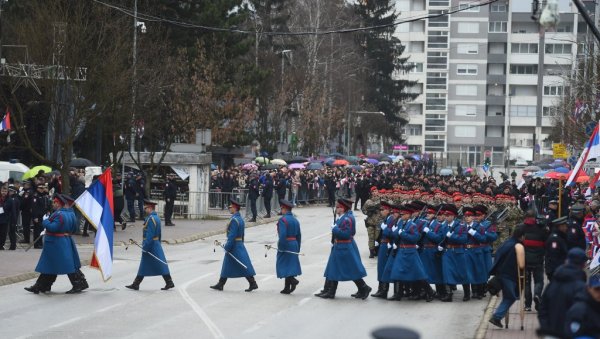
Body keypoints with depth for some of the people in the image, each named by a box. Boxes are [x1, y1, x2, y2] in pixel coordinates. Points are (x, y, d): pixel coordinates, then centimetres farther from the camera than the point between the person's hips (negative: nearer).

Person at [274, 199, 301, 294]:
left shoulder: (283, 219, -13)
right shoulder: (295, 220, 12)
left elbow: (282, 235, -21)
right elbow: (299, 236, 14)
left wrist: (280, 247, -17)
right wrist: (298, 248, 18)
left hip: (286, 244, -8)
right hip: (294, 245, 8)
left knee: (283, 264, 0)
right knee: (290, 265, 11)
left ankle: (292, 279, -19)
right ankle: (287, 288, 13)